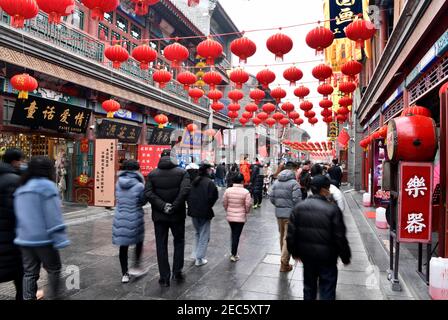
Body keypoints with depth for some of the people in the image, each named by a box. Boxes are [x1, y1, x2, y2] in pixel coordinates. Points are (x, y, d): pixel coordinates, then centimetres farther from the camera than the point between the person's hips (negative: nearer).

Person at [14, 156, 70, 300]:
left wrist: (22, 234, 22)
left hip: (24, 239, 7)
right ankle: (54, 296, 17)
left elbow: (19, 215, 17)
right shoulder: (47, 186, -13)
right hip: (43, 239, -7)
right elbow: (53, 217, -18)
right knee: (53, 269, 10)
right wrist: (60, 239, -17)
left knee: (29, 272, 12)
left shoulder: (21, 188, 12)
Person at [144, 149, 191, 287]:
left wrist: (162, 206, -15)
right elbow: (185, 191, -19)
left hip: (159, 215, 1)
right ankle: (177, 271, 16)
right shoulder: (182, 172, -4)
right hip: (177, 215, -1)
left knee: (161, 245, 9)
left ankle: (164, 278, 14)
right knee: (179, 241, 19)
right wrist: (174, 207, -15)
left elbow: (148, 193, -11)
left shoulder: (152, 174, 1)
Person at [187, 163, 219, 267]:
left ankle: (198, 254, 29)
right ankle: (200, 258, 5)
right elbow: (213, 197, -19)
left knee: (198, 233, 23)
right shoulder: (209, 182, -14)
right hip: (205, 212, -6)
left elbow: (187, 195, 7)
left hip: (193, 211, 6)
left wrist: (191, 206, 13)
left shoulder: (194, 181, 5)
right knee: (204, 235, 4)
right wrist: (208, 207, -3)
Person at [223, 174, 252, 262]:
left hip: (230, 216, 3)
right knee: (236, 235, 4)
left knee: (233, 234, 21)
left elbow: (224, 203, 0)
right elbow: (248, 205, -11)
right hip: (241, 217, -3)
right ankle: (234, 255, 10)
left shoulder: (228, 190, -7)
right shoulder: (245, 192, -15)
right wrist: (246, 212, 9)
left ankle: (234, 252, 32)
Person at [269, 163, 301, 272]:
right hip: (291, 213, -6)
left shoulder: (276, 182, 8)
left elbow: (271, 196, 4)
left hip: (279, 213, 6)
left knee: (282, 235, 20)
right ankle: (284, 263, 1)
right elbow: (297, 199, -17)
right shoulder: (294, 183, -9)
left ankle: (284, 257, 34)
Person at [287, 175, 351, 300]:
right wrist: (345, 257, 2)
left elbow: (291, 233, -1)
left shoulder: (299, 207, -4)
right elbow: (340, 237, -13)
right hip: (327, 256, -4)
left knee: (309, 286, 22)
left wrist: (294, 252, 13)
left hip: (306, 254, 4)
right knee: (327, 290, 10)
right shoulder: (333, 209, -17)